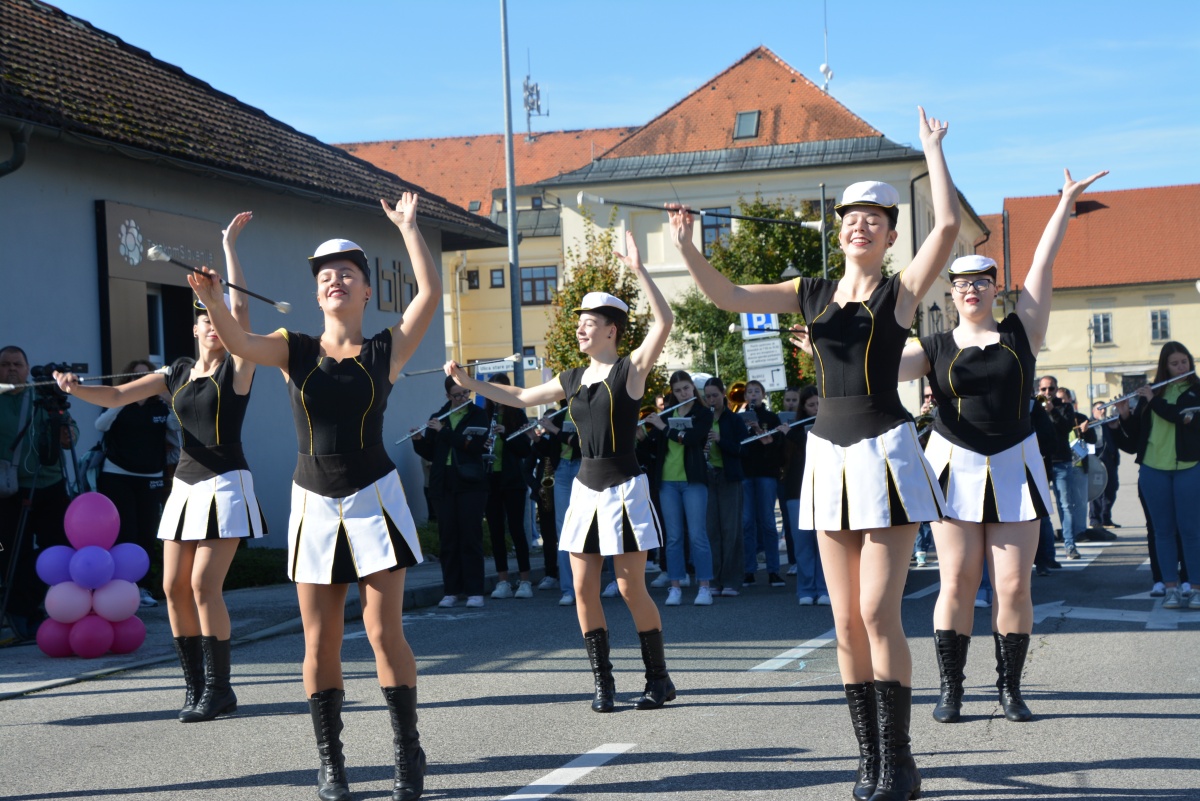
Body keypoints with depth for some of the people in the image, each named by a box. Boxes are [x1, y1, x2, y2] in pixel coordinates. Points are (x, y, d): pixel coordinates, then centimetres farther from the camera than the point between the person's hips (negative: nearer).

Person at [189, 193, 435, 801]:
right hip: (314, 506, 2)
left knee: (384, 632, -4)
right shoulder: (294, 350, 3)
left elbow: (431, 293, -9)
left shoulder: (386, 350, 1)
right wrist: (213, 302, -33)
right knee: (320, 642, 4)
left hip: (374, 500, -2)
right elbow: (239, 343, -14)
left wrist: (407, 227, -6)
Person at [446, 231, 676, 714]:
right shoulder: (572, 380, 12)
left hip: (624, 489, -6)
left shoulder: (631, 369, -6)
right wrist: (468, 383, 13)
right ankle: (603, 683, 11)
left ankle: (659, 679, 9)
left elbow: (663, 321, -19)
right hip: (585, 489, 6)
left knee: (631, 587, -5)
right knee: (583, 589, 2)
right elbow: (520, 398, 19)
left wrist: (638, 270, -24)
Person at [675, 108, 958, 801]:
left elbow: (949, 226, -13)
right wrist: (687, 247, -1)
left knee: (880, 613, -10)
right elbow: (729, 297, 12)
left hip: (886, 452, -5)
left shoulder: (902, 290, 0)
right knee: (847, 620, 5)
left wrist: (934, 148, -5)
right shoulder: (814, 294, 12)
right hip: (829, 455, 5)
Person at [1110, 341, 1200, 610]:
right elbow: (1136, 431, 12)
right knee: (1163, 529, 4)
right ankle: (1171, 588, 9)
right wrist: (1125, 416, -6)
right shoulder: (1151, 391, 11)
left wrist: (1155, 401, -13)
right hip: (1153, 469, 3)